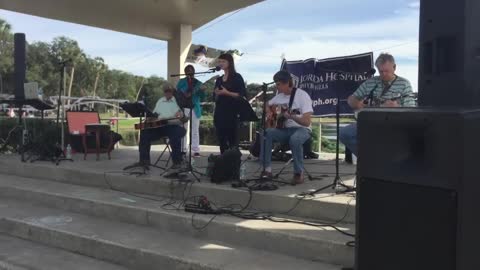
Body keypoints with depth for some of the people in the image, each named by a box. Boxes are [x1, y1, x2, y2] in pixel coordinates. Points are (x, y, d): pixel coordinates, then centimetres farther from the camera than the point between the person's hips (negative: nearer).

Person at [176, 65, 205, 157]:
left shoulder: (198, 83, 10)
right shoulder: (181, 82, 10)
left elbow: (202, 98, 5)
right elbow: (177, 93, 1)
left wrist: (202, 91, -14)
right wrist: (184, 95, -17)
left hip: (195, 108, 0)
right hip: (184, 108, 0)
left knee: (195, 130, -2)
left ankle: (196, 150, -1)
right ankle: (182, 149, 9)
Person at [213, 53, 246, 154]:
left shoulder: (237, 77, -1)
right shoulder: (219, 79, 16)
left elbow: (242, 95, -9)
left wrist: (227, 93, -17)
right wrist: (217, 94, -3)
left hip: (232, 113, -6)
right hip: (219, 113, 6)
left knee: (233, 140, -7)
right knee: (221, 140, 5)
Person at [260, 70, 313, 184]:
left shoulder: (302, 95, -13)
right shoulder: (279, 96, 6)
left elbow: (307, 122, -20)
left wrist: (292, 116, -36)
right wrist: (269, 113, 0)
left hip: (301, 129, -6)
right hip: (284, 129, 6)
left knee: (295, 139, -40)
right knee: (265, 133, -22)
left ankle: (299, 173, -21)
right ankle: (267, 169, -16)